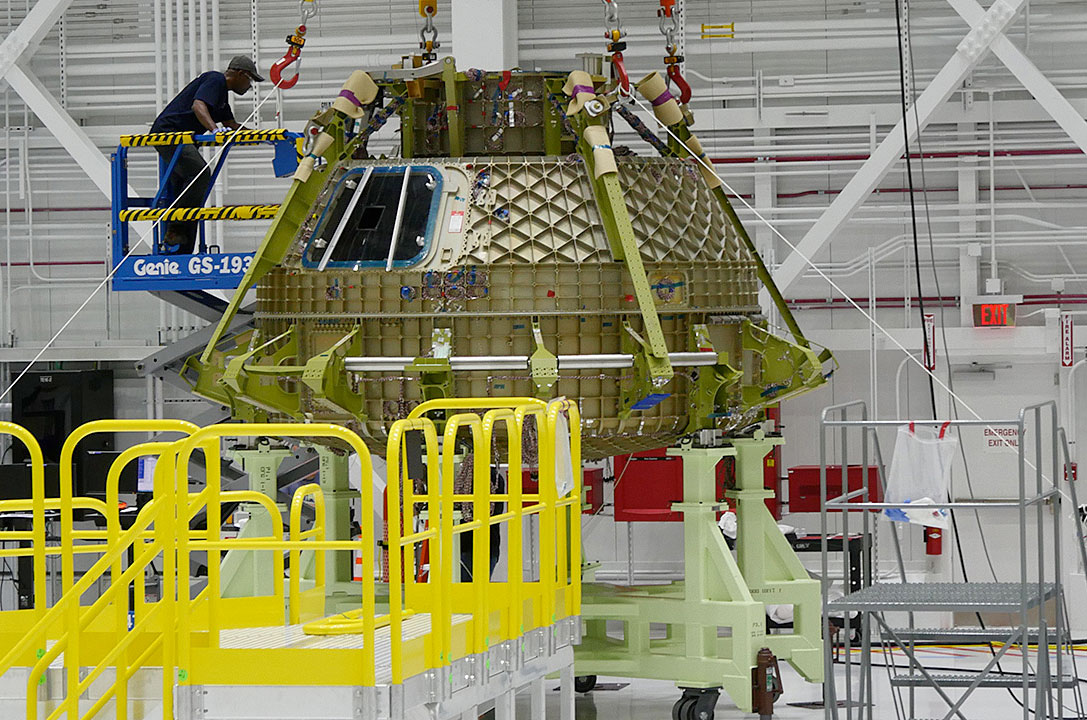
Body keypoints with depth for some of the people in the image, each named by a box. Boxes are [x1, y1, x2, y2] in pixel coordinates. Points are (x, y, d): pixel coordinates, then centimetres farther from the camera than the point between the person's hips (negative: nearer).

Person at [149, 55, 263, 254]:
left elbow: (231, 124, 31)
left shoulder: (221, 89, 23)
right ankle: (175, 232, -29)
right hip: (168, 131, -11)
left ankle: (182, 253, 5)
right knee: (200, 172, -27)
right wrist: (215, 129, -40)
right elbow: (198, 105, -25)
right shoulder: (215, 79, -8)